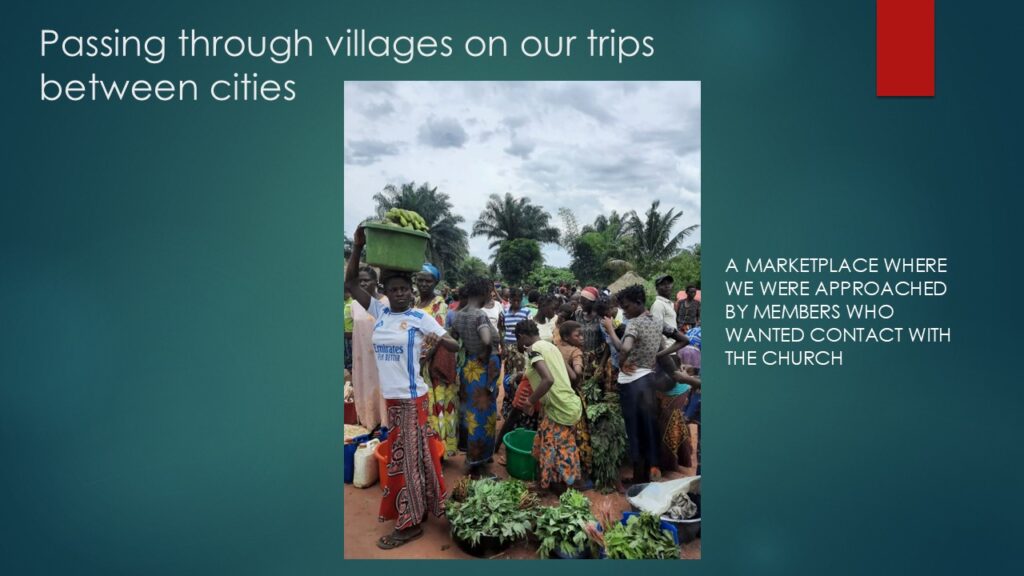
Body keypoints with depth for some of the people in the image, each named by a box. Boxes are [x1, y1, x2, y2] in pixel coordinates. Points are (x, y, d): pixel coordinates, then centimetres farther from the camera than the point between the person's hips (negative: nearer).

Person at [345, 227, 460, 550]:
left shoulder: (421, 318, -11)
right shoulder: (378, 311, 3)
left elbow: (455, 347, -12)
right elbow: (349, 284, 3)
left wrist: (438, 340, -33)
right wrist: (358, 248, -7)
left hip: (411, 397, -5)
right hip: (390, 396, 6)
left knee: (408, 456, 3)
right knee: (401, 454, 18)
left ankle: (410, 523, 15)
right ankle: (411, 509, 35)